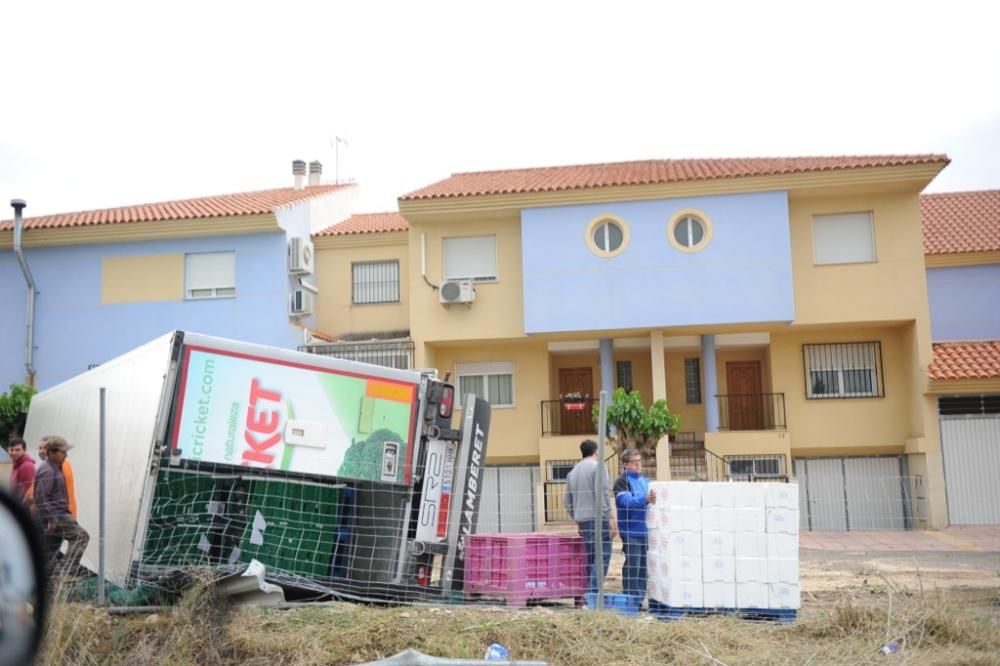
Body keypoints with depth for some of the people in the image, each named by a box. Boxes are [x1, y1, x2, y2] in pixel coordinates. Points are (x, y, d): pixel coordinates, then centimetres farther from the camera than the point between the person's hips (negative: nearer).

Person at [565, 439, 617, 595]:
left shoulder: (573, 471, 17)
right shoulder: (597, 466, -5)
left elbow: (568, 501, 20)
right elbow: (602, 495, -14)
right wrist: (610, 518, -13)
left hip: (582, 519, 7)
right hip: (598, 518, -7)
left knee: (590, 557, 11)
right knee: (602, 556, -8)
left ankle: (590, 594, 11)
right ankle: (594, 592, -17)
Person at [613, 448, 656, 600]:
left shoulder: (644, 480, 17)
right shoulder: (622, 481, -6)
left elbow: (651, 498, 24)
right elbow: (626, 501, -20)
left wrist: (653, 499, 2)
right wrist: (645, 499, -33)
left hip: (644, 529, 7)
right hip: (631, 531, -7)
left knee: (643, 565, 11)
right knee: (632, 565, -8)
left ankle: (640, 597, 20)